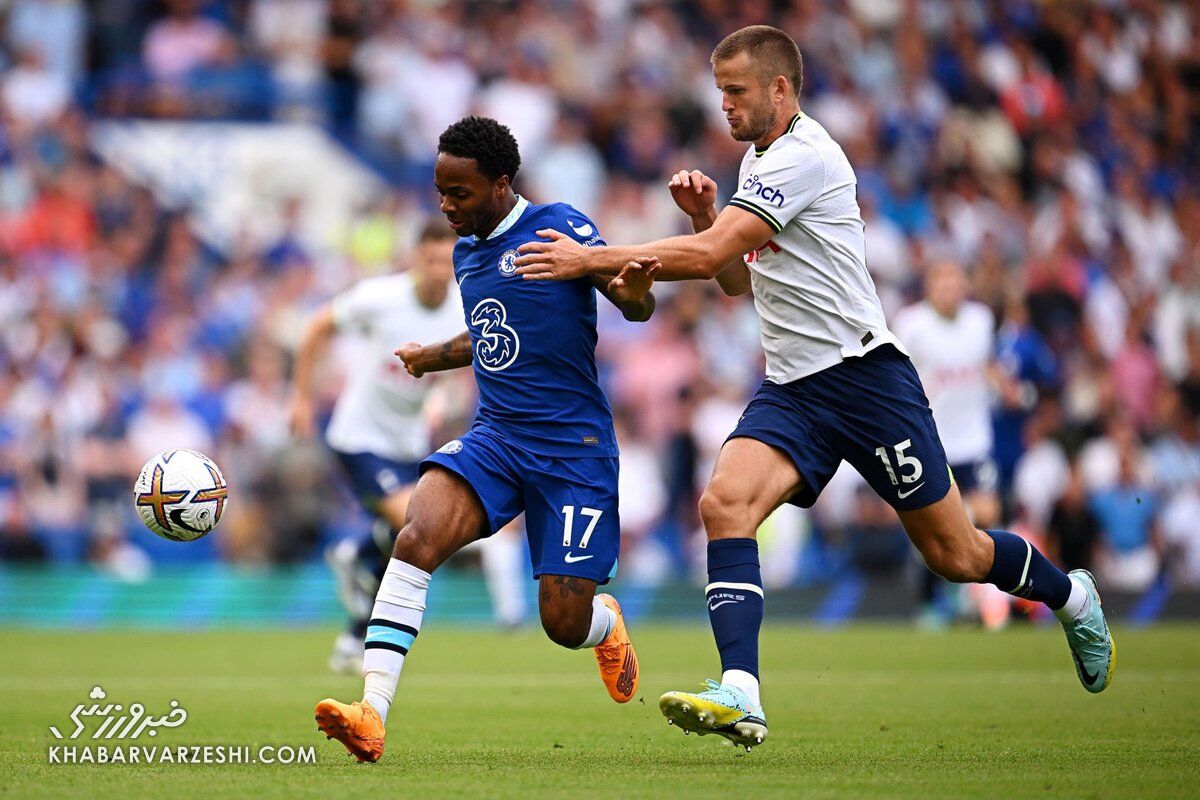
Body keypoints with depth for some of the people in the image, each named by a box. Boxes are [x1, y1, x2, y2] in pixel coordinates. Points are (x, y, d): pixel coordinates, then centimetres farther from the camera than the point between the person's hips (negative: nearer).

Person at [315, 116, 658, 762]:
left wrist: (634, 290, -32)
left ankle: (607, 625, 35)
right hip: (494, 439, 5)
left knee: (564, 624, -6)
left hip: (574, 448, -5)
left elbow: (636, 308, -11)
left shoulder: (556, 227, -7)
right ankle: (372, 713, -32)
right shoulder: (466, 253, 13)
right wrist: (432, 357, 42)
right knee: (416, 537, -25)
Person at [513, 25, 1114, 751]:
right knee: (725, 502, -21)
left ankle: (1070, 595, 34)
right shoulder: (759, 159, 13)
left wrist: (590, 259, -21)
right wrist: (705, 213, 3)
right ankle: (740, 696, -31)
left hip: (865, 374, -8)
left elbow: (706, 255, -24)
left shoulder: (804, 157, -17)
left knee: (955, 556, 2)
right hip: (791, 388, 8)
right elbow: (737, 277, 21)